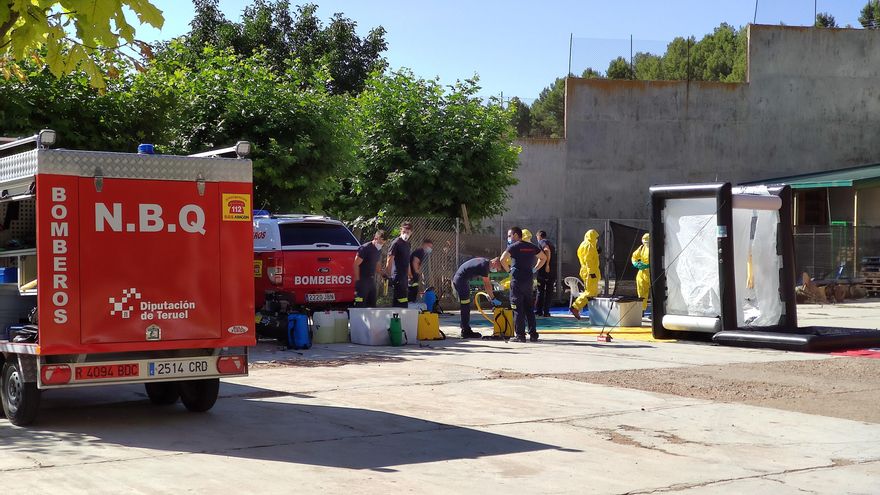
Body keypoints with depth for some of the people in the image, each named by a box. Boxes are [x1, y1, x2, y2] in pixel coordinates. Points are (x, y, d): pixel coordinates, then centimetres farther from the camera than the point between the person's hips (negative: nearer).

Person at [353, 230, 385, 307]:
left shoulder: (379, 250, 12)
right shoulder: (365, 248, -12)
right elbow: (356, 265, -14)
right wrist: (358, 280, -16)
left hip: (372, 280, 8)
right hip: (362, 280, -8)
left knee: (372, 304, 11)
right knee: (360, 304, -9)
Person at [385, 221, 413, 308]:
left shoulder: (407, 243, 15)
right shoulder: (396, 243, -10)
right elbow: (389, 260, -13)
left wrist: (409, 274, 23)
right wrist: (388, 275, -17)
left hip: (404, 276, 8)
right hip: (398, 276, -8)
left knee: (396, 302, 12)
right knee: (402, 302, -11)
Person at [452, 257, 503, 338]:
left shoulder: (485, 262, 12)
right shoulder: (484, 266, -18)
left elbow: (487, 282, 19)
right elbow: (487, 284, -16)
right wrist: (493, 299, -9)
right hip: (461, 280, -11)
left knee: (465, 307, 16)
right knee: (465, 308, -7)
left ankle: (465, 330, 22)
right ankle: (466, 332, -4)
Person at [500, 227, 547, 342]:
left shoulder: (514, 246, -7)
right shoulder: (531, 246, 11)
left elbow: (503, 259, -21)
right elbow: (543, 258, 20)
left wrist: (508, 269, -6)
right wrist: (534, 269, 15)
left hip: (517, 280, -6)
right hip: (529, 279, 6)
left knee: (518, 309, -1)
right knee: (529, 308, 13)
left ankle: (520, 335, -2)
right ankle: (533, 334, 12)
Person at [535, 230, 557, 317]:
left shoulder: (541, 242, -2)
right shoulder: (551, 243, 22)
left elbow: (547, 250, -21)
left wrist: (547, 264, -21)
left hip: (544, 270, -6)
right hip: (552, 271, 6)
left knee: (540, 291, 3)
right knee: (549, 292, 7)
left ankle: (538, 311, 5)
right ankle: (546, 311, 5)